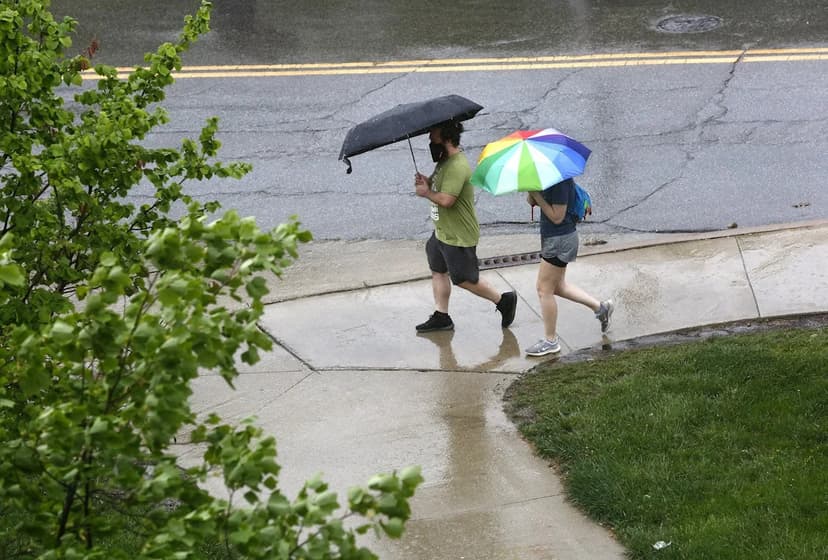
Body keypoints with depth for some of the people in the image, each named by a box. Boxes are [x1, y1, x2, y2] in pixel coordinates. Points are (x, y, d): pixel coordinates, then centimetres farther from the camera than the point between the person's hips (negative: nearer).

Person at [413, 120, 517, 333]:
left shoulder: (457, 167, -28)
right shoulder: (444, 160, 5)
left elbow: (446, 200, -33)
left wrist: (427, 192, -16)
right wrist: (427, 181, -5)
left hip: (459, 236, -10)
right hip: (442, 231, 10)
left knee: (464, 279, 2)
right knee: (438, 271, 15)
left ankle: (504, 300, 18)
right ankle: (441, 317, 25)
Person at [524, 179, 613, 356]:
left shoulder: (560, 182, -24)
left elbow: (557, 217, -24)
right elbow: (531, 202, 8)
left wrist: (537, 196, -22)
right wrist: (531, 194, -14)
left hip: (560, 239, -10)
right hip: (552, 237, 10)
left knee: (544, 289, 0)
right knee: (558, 286, 21)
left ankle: (551, 341, 12)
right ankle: (600, 307, 32)